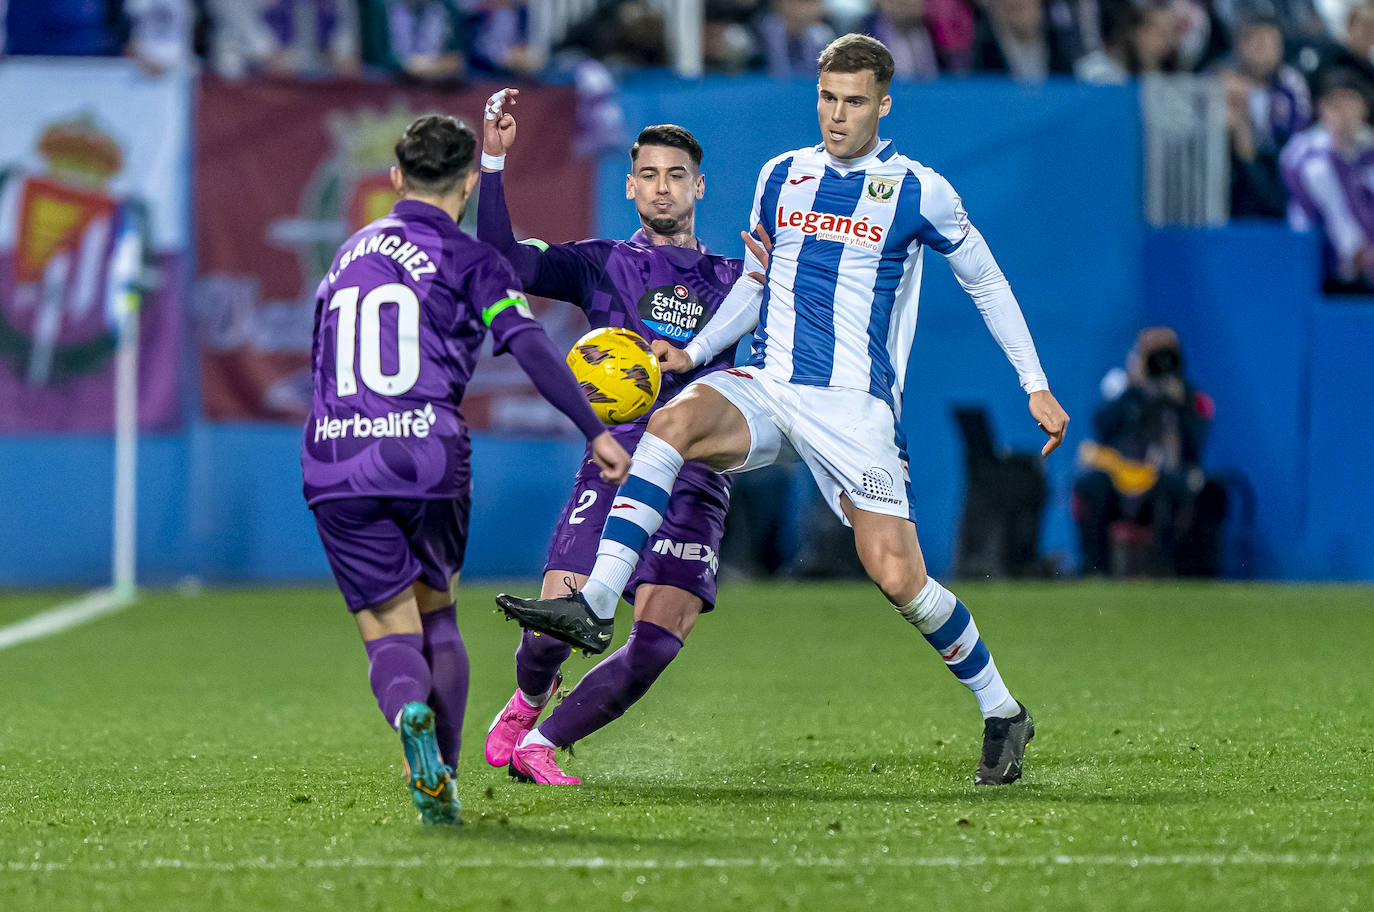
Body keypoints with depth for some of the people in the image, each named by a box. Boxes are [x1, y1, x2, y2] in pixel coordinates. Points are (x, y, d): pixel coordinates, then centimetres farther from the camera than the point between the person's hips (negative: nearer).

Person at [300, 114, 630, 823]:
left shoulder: (349, 254, 21)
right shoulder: (468, 259, 5)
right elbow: (529, 346, -8)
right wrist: (595, 432, -10)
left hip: (334, 465, 2)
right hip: (429, 460, -2)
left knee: (390, 631, 3)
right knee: (437, 613, 20)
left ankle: (410, 713, -31)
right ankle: (441, 773, 9)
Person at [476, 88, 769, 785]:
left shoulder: (731, 279, 19)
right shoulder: (603, 264, 12)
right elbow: (504, 259, -2)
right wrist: (494, 159, -11)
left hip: (697, 483, 2)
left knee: (657, 644, -13)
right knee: (558, 622, -13)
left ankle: (541, 743, 5)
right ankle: (530, 698, 24)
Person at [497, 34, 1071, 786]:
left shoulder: (917, 191, -1)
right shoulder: (782, 176, 11)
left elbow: (986, 284, 9)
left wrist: (1036, 386, 7)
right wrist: (695, 352, 10)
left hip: (854, 406, -3)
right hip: (764, 387, 3)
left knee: (898, 579, -11)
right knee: (675, 419, -29)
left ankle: (1001, 711, 12)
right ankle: (594, 604, -37)